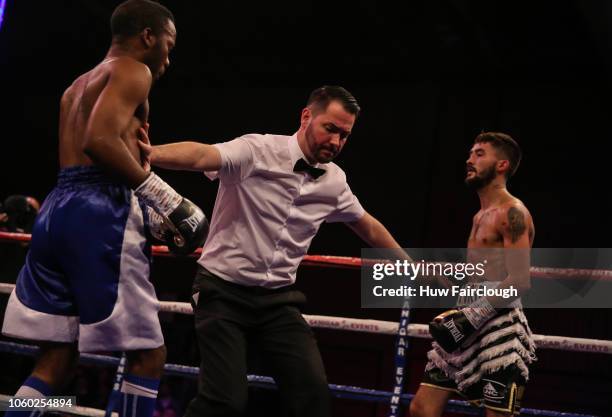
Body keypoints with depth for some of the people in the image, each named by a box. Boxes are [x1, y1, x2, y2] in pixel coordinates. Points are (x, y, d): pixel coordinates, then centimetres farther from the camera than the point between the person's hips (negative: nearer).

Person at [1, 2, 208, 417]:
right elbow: (100, 140, -17)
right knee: (148, 354, -3)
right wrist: (166, 199, -15)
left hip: (58, 209, 9)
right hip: (100, 214, -9)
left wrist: (156, 217, 23)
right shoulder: (132, 70, 0)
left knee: (57, 358, 9)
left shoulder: (78, 86, 28)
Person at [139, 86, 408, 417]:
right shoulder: (256, 151, -14)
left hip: (277, 300, 5)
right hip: (224, 291, -5)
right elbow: (201, 156, -33)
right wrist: (151, 153, -52)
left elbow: (368, 226, 23)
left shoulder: (334, 182, 5)